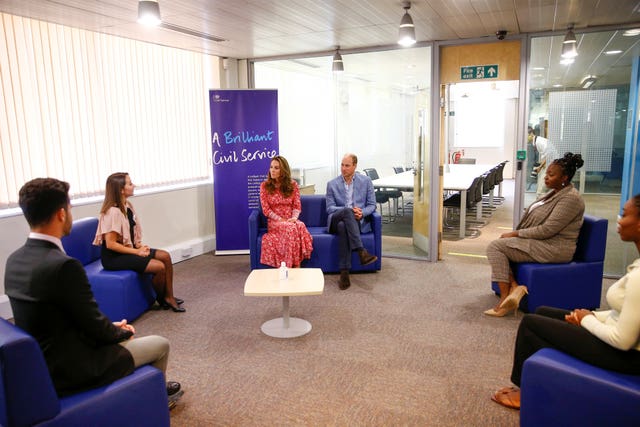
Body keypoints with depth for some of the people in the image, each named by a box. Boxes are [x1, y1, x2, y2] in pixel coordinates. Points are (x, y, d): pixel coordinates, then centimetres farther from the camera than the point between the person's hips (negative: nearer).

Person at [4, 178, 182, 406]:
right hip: (71, 369, -8)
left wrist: (113, 328, 9)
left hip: (42, 362, 8)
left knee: (118, 334, 29)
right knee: (160, 344, 9)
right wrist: (123, 332, 2)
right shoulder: (63, 265, -29)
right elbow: (94, 325, -20)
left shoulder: (15, 260, -1)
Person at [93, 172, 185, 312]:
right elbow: (110, 244, -23)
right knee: (159, 266, -17)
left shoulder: (127, 206, 3)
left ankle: (169, 297, 3)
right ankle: (161, 299, 9)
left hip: (128, 248, 9)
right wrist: (137, 252, -19)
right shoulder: (113, 212, -23)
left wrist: (140, 246, -4)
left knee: (165, 256, -2)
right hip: (113, 257, -9)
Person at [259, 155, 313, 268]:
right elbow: (266, 209, -1)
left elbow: (297, 206, 6)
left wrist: (294, 217, -15)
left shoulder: (293, 184, 9)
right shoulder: (265, 186, 4)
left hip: (291, 220, 2)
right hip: (274, 222, -2)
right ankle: (290, 266, -32)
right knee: (290, 228, -36)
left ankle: (297, 267, -32)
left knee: (300, 226, -35)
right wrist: (280, 219, -14)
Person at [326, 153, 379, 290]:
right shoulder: (332, 184, 11)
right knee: (347, 211, -37)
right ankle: (362, 252, -46)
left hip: (358, 221, 0)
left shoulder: (366, 181, 11)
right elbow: (330, 208, 3)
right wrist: (349, 210, -15)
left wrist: (362, 213, -14)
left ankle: (344, 272, -41)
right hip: (336, 221, 0)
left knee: (343, 225, -38)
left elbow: (371, 205, 9)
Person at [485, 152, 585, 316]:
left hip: (553, 248, -10)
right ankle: (514, 286, -8)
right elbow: (535, 220, 17)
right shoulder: (556, 192, 13)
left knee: (496, 246, -17)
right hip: (542, 241, 10)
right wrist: (515, 233, 3)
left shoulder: (570, 198, -17)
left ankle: (505, 297, -14)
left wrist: (516, 233, -16)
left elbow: (547, 230, -23)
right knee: (499, 244, 1)